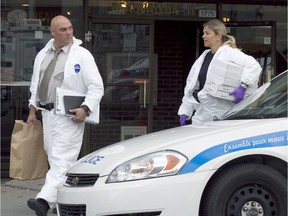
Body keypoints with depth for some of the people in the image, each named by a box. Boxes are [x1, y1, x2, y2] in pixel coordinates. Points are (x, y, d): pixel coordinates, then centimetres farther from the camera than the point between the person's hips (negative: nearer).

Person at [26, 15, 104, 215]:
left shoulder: (82, 55, -6)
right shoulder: (42, 55, 12)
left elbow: (97, 86, -8)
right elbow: (35, 84, 21)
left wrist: (85, 109, -19)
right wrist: (33, 109, 16)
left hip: (69, 115, -7)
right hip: (47, 113, 7)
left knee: (61, 159, -15)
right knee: (53, 156, 11)